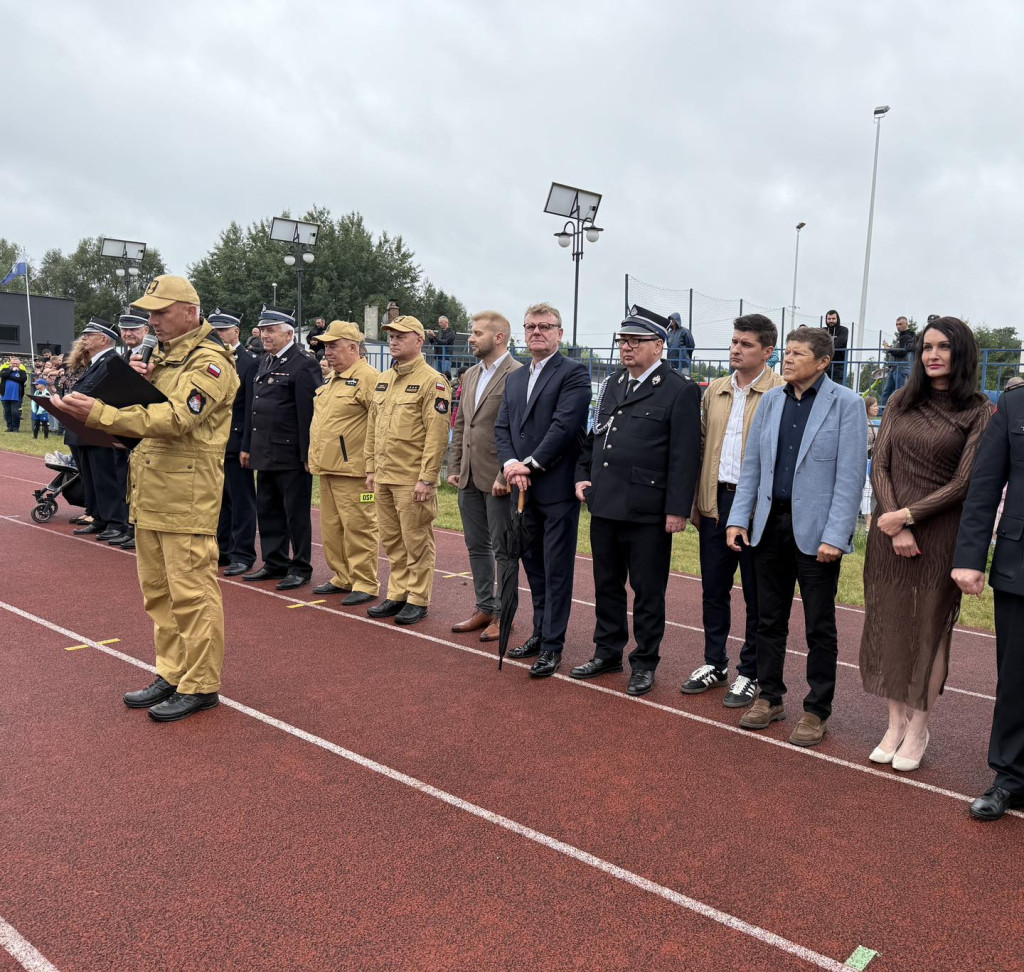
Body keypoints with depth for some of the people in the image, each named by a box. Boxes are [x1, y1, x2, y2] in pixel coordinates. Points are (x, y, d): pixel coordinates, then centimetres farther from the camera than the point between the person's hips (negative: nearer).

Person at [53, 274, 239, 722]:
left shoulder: (209, 362, -11)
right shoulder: (164, 355, 18)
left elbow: (176, 419, -23)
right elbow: (146, 410, 17)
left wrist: (99, 413, -27)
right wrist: (139, 381, -3)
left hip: (186, 496, -9)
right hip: (150, 494, 9)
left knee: (191, 592, -3)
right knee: (158, 591, 15)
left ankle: (201, 685, 8)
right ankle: (171, 673, 28)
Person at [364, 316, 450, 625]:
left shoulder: (431, 381, -10)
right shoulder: (383, 379, 14)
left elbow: (437, 435, -15)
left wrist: (427, 479, -18)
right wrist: (371, 468, 14)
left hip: (413, 480, -8)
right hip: (384, 477, 8)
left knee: (416, 541, 2)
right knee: (392, 541, 14)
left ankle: (418, 600, 13)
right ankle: (397, 595, 26)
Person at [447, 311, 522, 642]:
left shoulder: (517, 375, -13)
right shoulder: (470, 375, 14)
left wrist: (505, 475, -19)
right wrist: (454, 468, 12)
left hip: (497, 478, -8)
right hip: (469, 477, 8)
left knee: (502, 549, 3)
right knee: (477, 546, 15)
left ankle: (503, 613, 15)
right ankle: (484, 607, 27)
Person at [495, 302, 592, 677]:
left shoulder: (573, 372, -6)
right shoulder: (514, 378, 17)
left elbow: (565, 425, -16)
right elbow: (502, 427, 10)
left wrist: (530, 464, -15)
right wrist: (511, 464, -8)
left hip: (558, 488, -7)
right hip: (524, 488, 7)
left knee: (556, 570, 0)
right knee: (534, 566, 16)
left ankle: (552, 646, 9)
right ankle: (540, 633, 29)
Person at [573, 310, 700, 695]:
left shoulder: (680, 391, -8)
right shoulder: (612, 383, 13)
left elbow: (684, 456, -12)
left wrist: (677, 509, -15)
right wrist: (582, 474, 7)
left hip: (647, 511, -6)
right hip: (604, 505, 7)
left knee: (648, 591, 7)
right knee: (606, 584, 17)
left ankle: (644, 663, 21)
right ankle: (608, 652, 32)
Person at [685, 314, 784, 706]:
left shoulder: (783, 393, -8)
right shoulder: (714, 389, 10)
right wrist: (697, 500, 8)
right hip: (715, 500, 6)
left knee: (756, 596, 7)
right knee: (713, 588, 14)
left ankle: (750, 673, 21)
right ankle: (714, 663, 29)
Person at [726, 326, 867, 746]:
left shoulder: (846, 404, -7)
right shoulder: (771, 400, 7)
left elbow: (850, 476, -11)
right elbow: (752, 464, 9)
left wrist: (835, 535, -17)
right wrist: (738, 517, 2)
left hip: (816, 530, -4)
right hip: (770, 523, 5)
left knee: (819, 627, 8)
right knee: (769, 618, 14)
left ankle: (816, 710, 21)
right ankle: (769, 697, 29)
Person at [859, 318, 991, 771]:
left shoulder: (980, 412, -3)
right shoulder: (901, 402, 7)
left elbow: (964, 483, -8)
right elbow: (879, 466, 2)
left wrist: (907, 515, -14)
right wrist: (894, 525, -9)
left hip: (940, 533, -3)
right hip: (890, 530, 3)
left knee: (930, 630, 5)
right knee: (889, 624, 8)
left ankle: (918, 729, 20)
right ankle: (894, 724, 22)